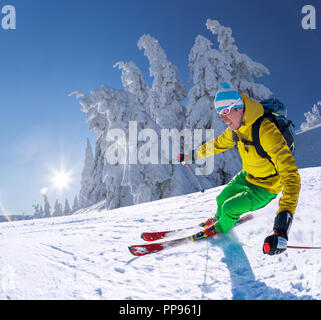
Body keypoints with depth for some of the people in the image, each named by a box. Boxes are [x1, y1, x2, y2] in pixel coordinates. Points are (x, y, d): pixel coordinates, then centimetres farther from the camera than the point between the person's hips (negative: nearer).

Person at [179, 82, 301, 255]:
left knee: (229, 207, -10)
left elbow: (290, 175, -43)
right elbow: (218, 143, 11)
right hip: (246, 176, 7)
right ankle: (218, 218, 50)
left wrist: (283, 223, -54)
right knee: (222, 199, 15)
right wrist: (192, 155, 17)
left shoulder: (266, 131, -38)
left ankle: (220, 229, 25)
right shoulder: (236, 128, -13)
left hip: (265, 188, -7)